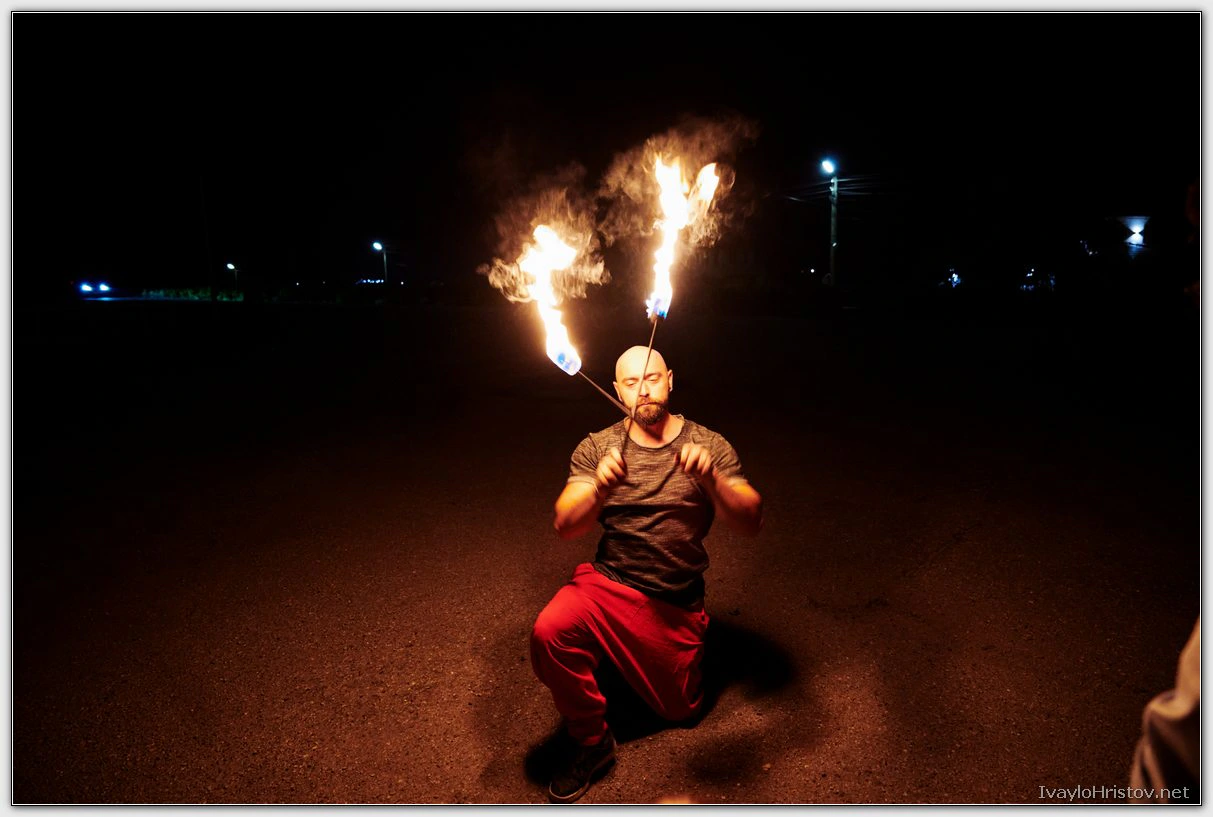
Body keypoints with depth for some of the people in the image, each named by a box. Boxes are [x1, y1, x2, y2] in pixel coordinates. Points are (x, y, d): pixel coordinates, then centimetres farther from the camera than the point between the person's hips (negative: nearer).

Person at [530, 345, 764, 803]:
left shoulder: (709, 446, -5)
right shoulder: (597, 448, -4)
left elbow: (750, 524, -13)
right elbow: (565, 526, -13)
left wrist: (711, 480, -33)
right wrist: (598, 489, -35)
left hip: (676, 605, 1)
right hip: (608, 583, 0)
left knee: (680, 711, 13)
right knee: (549, 633, -29)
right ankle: (591, 741, -2)